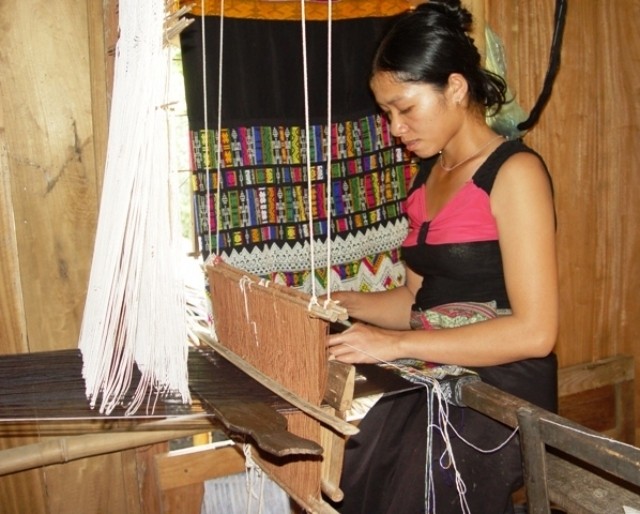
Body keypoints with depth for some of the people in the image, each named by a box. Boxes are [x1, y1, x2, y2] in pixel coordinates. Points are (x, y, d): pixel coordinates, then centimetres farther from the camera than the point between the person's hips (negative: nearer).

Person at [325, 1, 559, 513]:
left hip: (500, 396, -5)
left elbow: (534, 330, -18)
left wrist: (397, 344, -21)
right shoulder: (428, 176, 12)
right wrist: (344, 303, -3)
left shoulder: (515, 172, -11)